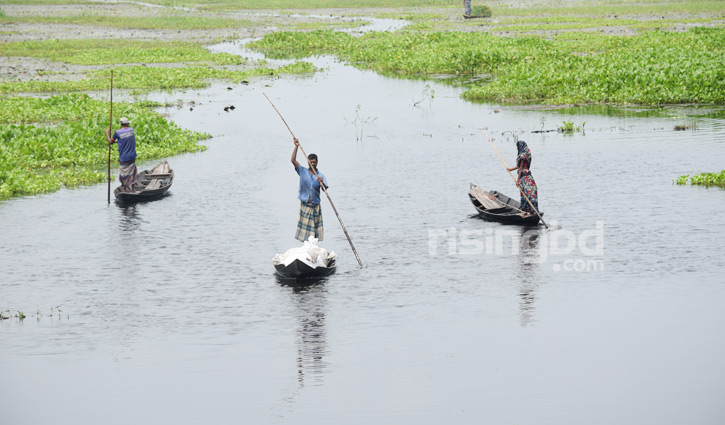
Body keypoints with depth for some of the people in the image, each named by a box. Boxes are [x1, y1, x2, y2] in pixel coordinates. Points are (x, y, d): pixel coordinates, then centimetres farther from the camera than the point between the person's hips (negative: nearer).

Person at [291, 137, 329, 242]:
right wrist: (296, 146, -10)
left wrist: (321, 182, -29)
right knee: (304, 227, 0)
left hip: (315, 206, 0)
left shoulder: (320, 175, 2)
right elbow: (293, 160, -6)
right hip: (304, 205, 0)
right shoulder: (303, 171, 3)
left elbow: (325, 189, -9)